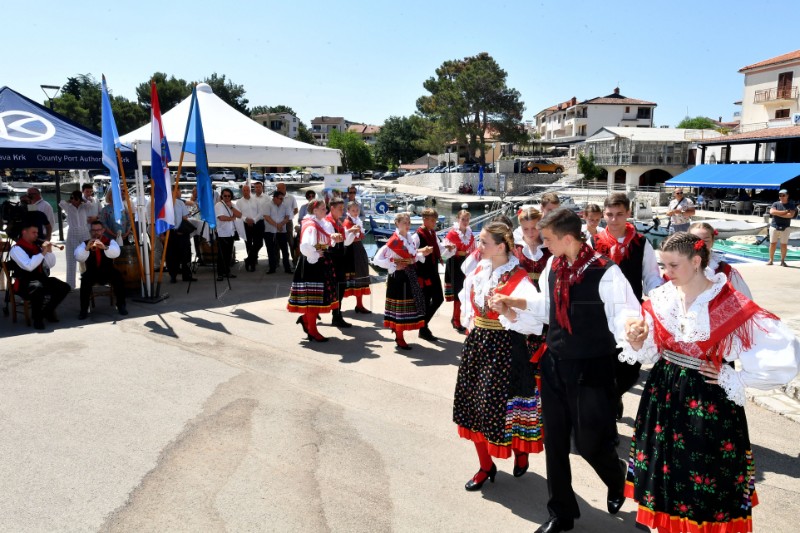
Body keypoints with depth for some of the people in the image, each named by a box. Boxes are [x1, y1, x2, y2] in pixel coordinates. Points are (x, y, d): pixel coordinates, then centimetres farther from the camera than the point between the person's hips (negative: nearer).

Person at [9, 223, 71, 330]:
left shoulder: (37, 246, 15)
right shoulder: (16, 249, -7)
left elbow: (51, 264, 16)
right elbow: (29, 266, -24)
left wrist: (49, 251, 0)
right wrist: (43, 252, -20)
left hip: (42, 279, 8)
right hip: (25, 283, -8)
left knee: (64, 287, -9)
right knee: (39, 289, -40)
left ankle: (47, 311, 11)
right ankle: (37, 318, -19)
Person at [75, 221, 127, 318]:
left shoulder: (110, 242, 0)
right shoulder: (85, 244, 2)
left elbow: (116, 253, -22)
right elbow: (78, 257, -18)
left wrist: (104, 247, -43)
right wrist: (87, 248, -37)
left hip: (108, 273, 0)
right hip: (92, 274, 0)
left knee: (118, 277, -28)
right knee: (85, 279, -29)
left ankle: (121, 305, -12)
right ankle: (84, 309, -19)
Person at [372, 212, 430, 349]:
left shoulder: (409, 238, 9)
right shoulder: (393, 241, -15)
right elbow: (377, 259, -20)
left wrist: (422, 253, 1)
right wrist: (394, 266, -20)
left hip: (410, 276, 8)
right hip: (399, 277, -8)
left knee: (408, 306, 12)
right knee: (400, 307, -1)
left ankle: (399, 334, 26)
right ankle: (400, 339, 10)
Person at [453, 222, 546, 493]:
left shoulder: (519, 280, -17)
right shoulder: (477, 272, 4)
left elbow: (534, 322, -24)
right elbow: (466, 299, 25)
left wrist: (506, 311, -36)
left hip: (505, 349, -7)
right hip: (477, 344, 7)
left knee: (502, 406, 1)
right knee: (473, 404, 11)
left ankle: (520, 451, 35)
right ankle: (485, 466, 27)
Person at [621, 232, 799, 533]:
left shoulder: (731, 305, -16)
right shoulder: (661, 299, -2)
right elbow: (653, 351, 5)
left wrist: (732, 378, -15)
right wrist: (637, 344, -17)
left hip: (709, 399, -4)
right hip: (665, 393, 4)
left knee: (706, 473, 8)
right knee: (666, 463, 16)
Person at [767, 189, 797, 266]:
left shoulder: (791, 205, 2)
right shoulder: (776, 204, 5)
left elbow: (791, 215, -14)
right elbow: (771, 212, -13)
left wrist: (777, 213, -13)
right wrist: (785, 212, -14)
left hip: (785, 228, -1)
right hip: (774, 226, 1)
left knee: (784, 244, 2)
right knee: (772, 243, 2)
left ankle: (782, 261, 9)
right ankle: (770, 260, 8)